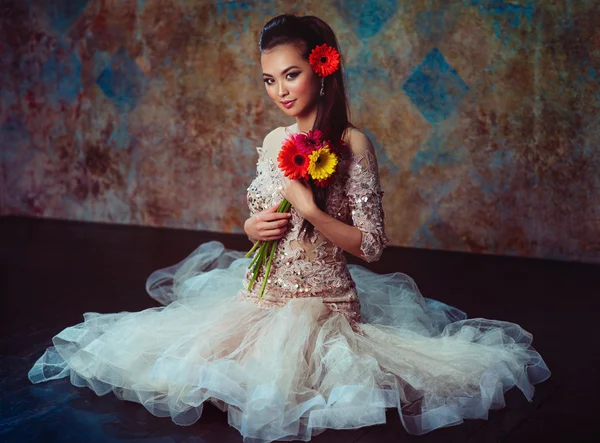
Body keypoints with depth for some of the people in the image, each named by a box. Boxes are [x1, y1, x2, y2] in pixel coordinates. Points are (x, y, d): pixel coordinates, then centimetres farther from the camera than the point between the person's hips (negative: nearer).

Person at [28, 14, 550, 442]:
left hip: (320, 298, -6)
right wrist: (252, 227, -6)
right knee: (198, 360, -2)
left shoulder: (351, 143, -13)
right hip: (260, 290, 6)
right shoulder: (274, 141, 5)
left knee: (249, 376, -16)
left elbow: (371, 244, -13)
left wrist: (310, 210, -23)